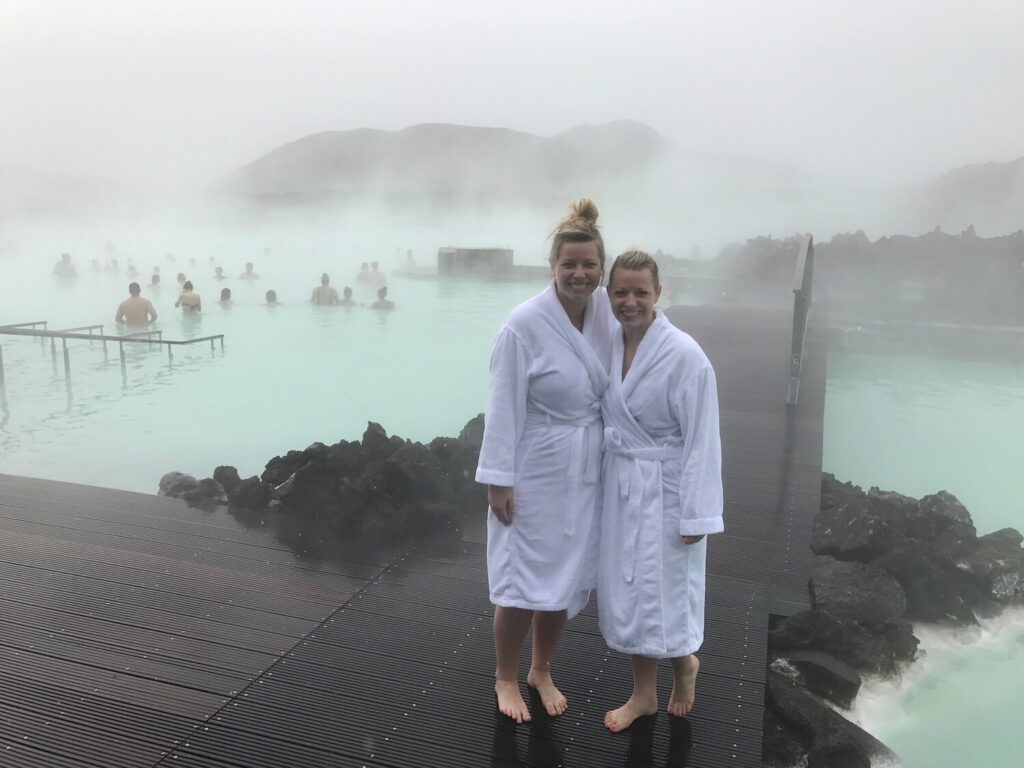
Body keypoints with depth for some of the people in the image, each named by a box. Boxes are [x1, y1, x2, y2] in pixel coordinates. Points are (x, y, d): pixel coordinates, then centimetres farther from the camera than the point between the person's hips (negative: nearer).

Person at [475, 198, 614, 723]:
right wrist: (498, 479, -15)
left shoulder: (606, 311, -2)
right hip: (535, 471, -5)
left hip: (584, 469, 6)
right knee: (523, 581, 5)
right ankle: (506, 678, 31)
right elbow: (505, 406, -15)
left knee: (565, 580, 17)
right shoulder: (524, 325, -19)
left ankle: (541, 672, 40)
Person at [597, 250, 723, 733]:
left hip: (664, 489, -6)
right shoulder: (608, 344, -1)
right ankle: (644, 694, 34)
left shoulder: (685, 356, -18)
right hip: (620, 484, 6)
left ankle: (685, 664, 38)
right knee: (627, 592, 14)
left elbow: (701, 440, -16)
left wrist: (696, 516, -15)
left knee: (662, 594, 4)